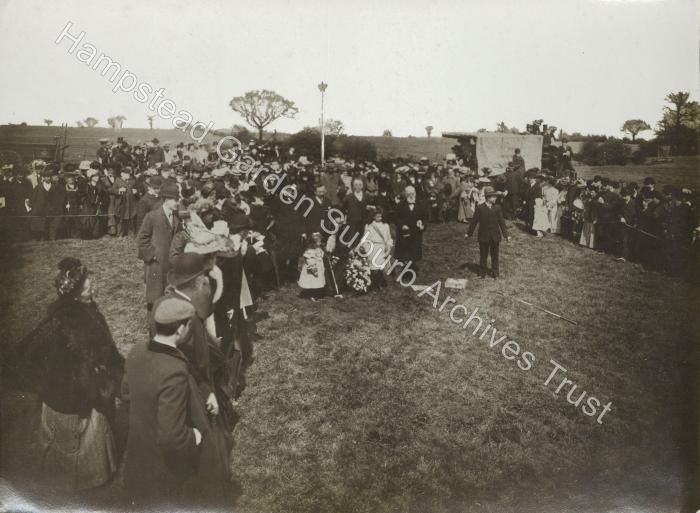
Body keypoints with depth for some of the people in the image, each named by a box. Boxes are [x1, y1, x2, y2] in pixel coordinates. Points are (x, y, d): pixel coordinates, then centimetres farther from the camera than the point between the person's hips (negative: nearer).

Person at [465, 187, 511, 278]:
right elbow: (474, 221, 0)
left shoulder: (497, 208, -1)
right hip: (483, 236, -1)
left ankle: (495, 272, 23)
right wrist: (469, 233, 2)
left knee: (495, 255, 10)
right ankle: (482, 272, 22)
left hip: (495, 236, 2)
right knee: (483, 255, 8)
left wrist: (506, 235, 1)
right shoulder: (480, 208, -6)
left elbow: (501, 222, 2)